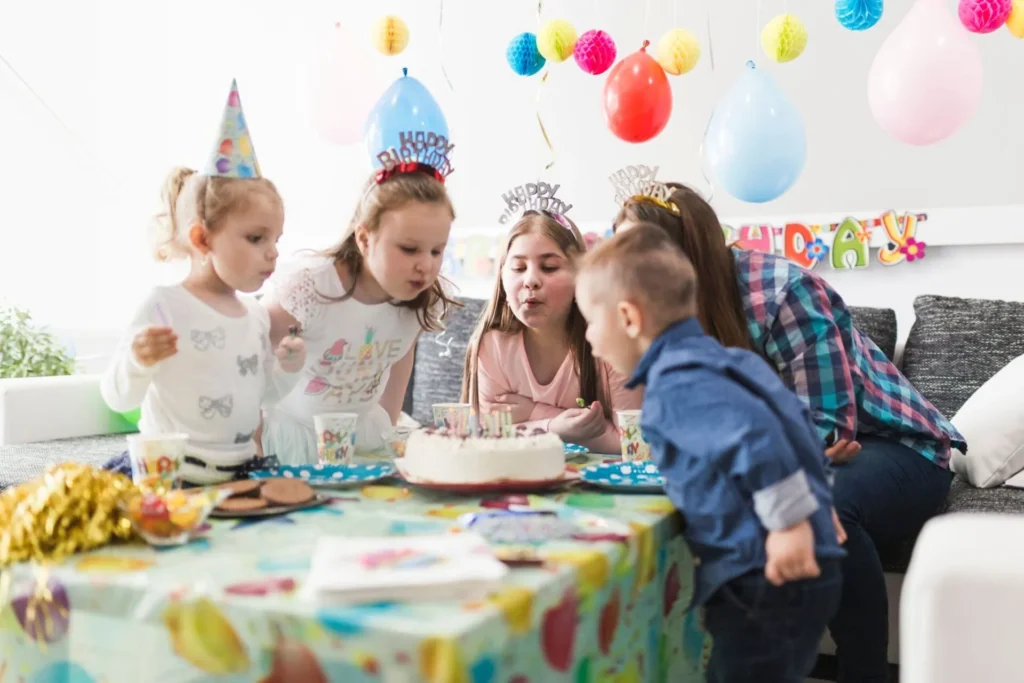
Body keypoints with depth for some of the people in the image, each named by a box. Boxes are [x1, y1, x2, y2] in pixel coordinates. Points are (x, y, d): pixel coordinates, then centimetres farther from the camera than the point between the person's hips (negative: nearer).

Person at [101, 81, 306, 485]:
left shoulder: (257, 315, 8)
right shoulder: (164, 306, -11)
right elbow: (117, 399, -11)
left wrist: (286, 370, 2)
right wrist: (137, 363, -29)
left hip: (241, 470, 5)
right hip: (171, 474, -5)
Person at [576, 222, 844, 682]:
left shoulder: (677, 386, -18)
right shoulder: (715, 360, 13)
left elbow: (755, 435, -31)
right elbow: (798, 425, 21)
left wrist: (790, 522, -25)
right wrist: (812, 505, 26)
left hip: (773, 578, -10)